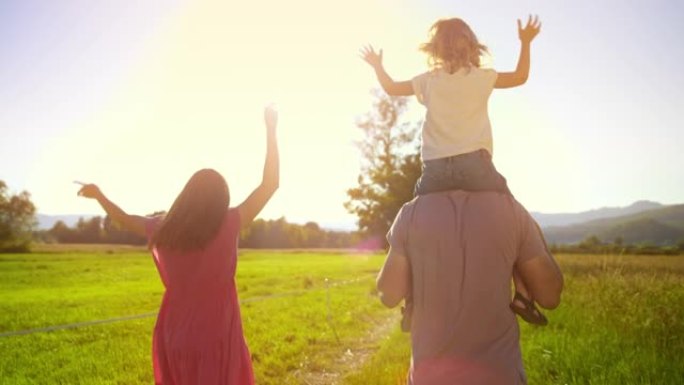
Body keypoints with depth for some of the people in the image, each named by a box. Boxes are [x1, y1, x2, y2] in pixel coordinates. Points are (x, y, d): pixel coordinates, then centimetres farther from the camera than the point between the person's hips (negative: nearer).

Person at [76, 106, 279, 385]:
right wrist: (271, 130, -4)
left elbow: (125, 219, 18)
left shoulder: (164, 230, -1)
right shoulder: (228, 226, -13)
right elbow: (270, 183, -10)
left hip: (174, 336, 5)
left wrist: (98, 195, 36)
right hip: (216, 336, -4)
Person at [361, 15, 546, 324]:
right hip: (473, 163, -1)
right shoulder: (481, 77, 12)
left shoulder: (428, 80, 16)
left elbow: (391, 88, 27)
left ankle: (413, 299, 11)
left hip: (435, 169, 2)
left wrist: (377, 65, 43)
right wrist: (526, 43, 34)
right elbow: (520, 77, 25)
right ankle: (522, 293, -4)